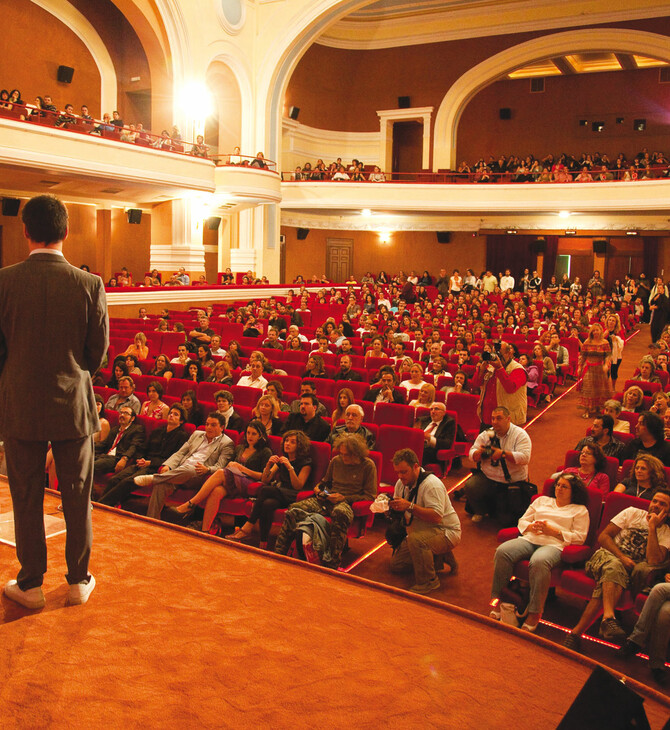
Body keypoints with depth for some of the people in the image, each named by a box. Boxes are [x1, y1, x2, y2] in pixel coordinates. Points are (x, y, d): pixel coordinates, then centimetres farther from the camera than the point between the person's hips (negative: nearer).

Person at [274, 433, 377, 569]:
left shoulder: (368, 465, -1)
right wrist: (318, 488, 9)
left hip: (348, 502, -5)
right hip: (328, 499, 5)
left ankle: (330, 564, -45)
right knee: (293, 509, -18)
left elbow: (371, 496, -4)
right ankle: (278, 554, -15)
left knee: (339, 513, -44)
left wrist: (344, 498, -10)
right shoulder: (336, 461, 15)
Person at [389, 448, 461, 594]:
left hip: (446, 532, -9)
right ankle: (438, 558, 15)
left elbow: (436, 517, -35)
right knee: (396, 565, 6)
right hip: (420, 532, 9)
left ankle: (428, 581, -17)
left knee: (415, 539, -38)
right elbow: (400, 509, 12)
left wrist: (410, 506, -38)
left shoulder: (432, 484, -24)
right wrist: (392, 507, -9)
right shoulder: (401, 483, 2)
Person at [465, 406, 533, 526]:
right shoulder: (486, 434, 5)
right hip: (487, 479, 3)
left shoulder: (520, 435, -5)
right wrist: (478, 452, -20)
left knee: (507, 520, -11)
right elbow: (472, 455, 3)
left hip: (512, 483, -3)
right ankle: (480, 511, 5)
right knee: (470, 486, -27)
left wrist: (503, 454, -28)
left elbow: (525, 457, -19)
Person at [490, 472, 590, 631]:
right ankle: (497, 601, -22)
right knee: (502, 551, -29)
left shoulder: (580, 510, 18)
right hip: (529, 539, 4)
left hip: (554, 545, -4)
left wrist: (552, 531, -6)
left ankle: (534, 613, -32)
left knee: (539, 561, -40)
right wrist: (532, 527, 1)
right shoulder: (542, 500, 30)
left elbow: (580, 537, 4)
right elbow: (522, 521, 25)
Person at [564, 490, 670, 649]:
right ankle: (608, 617, -56)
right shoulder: (633, 513, 13)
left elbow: (654, 561, -9)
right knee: (614, 567, -38)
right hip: (606, 556, 0)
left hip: (632, 570, 0)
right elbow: (603, 536, 5)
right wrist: (621, 557, -11)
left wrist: (652, 527, -7)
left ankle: (578, 631, -42)